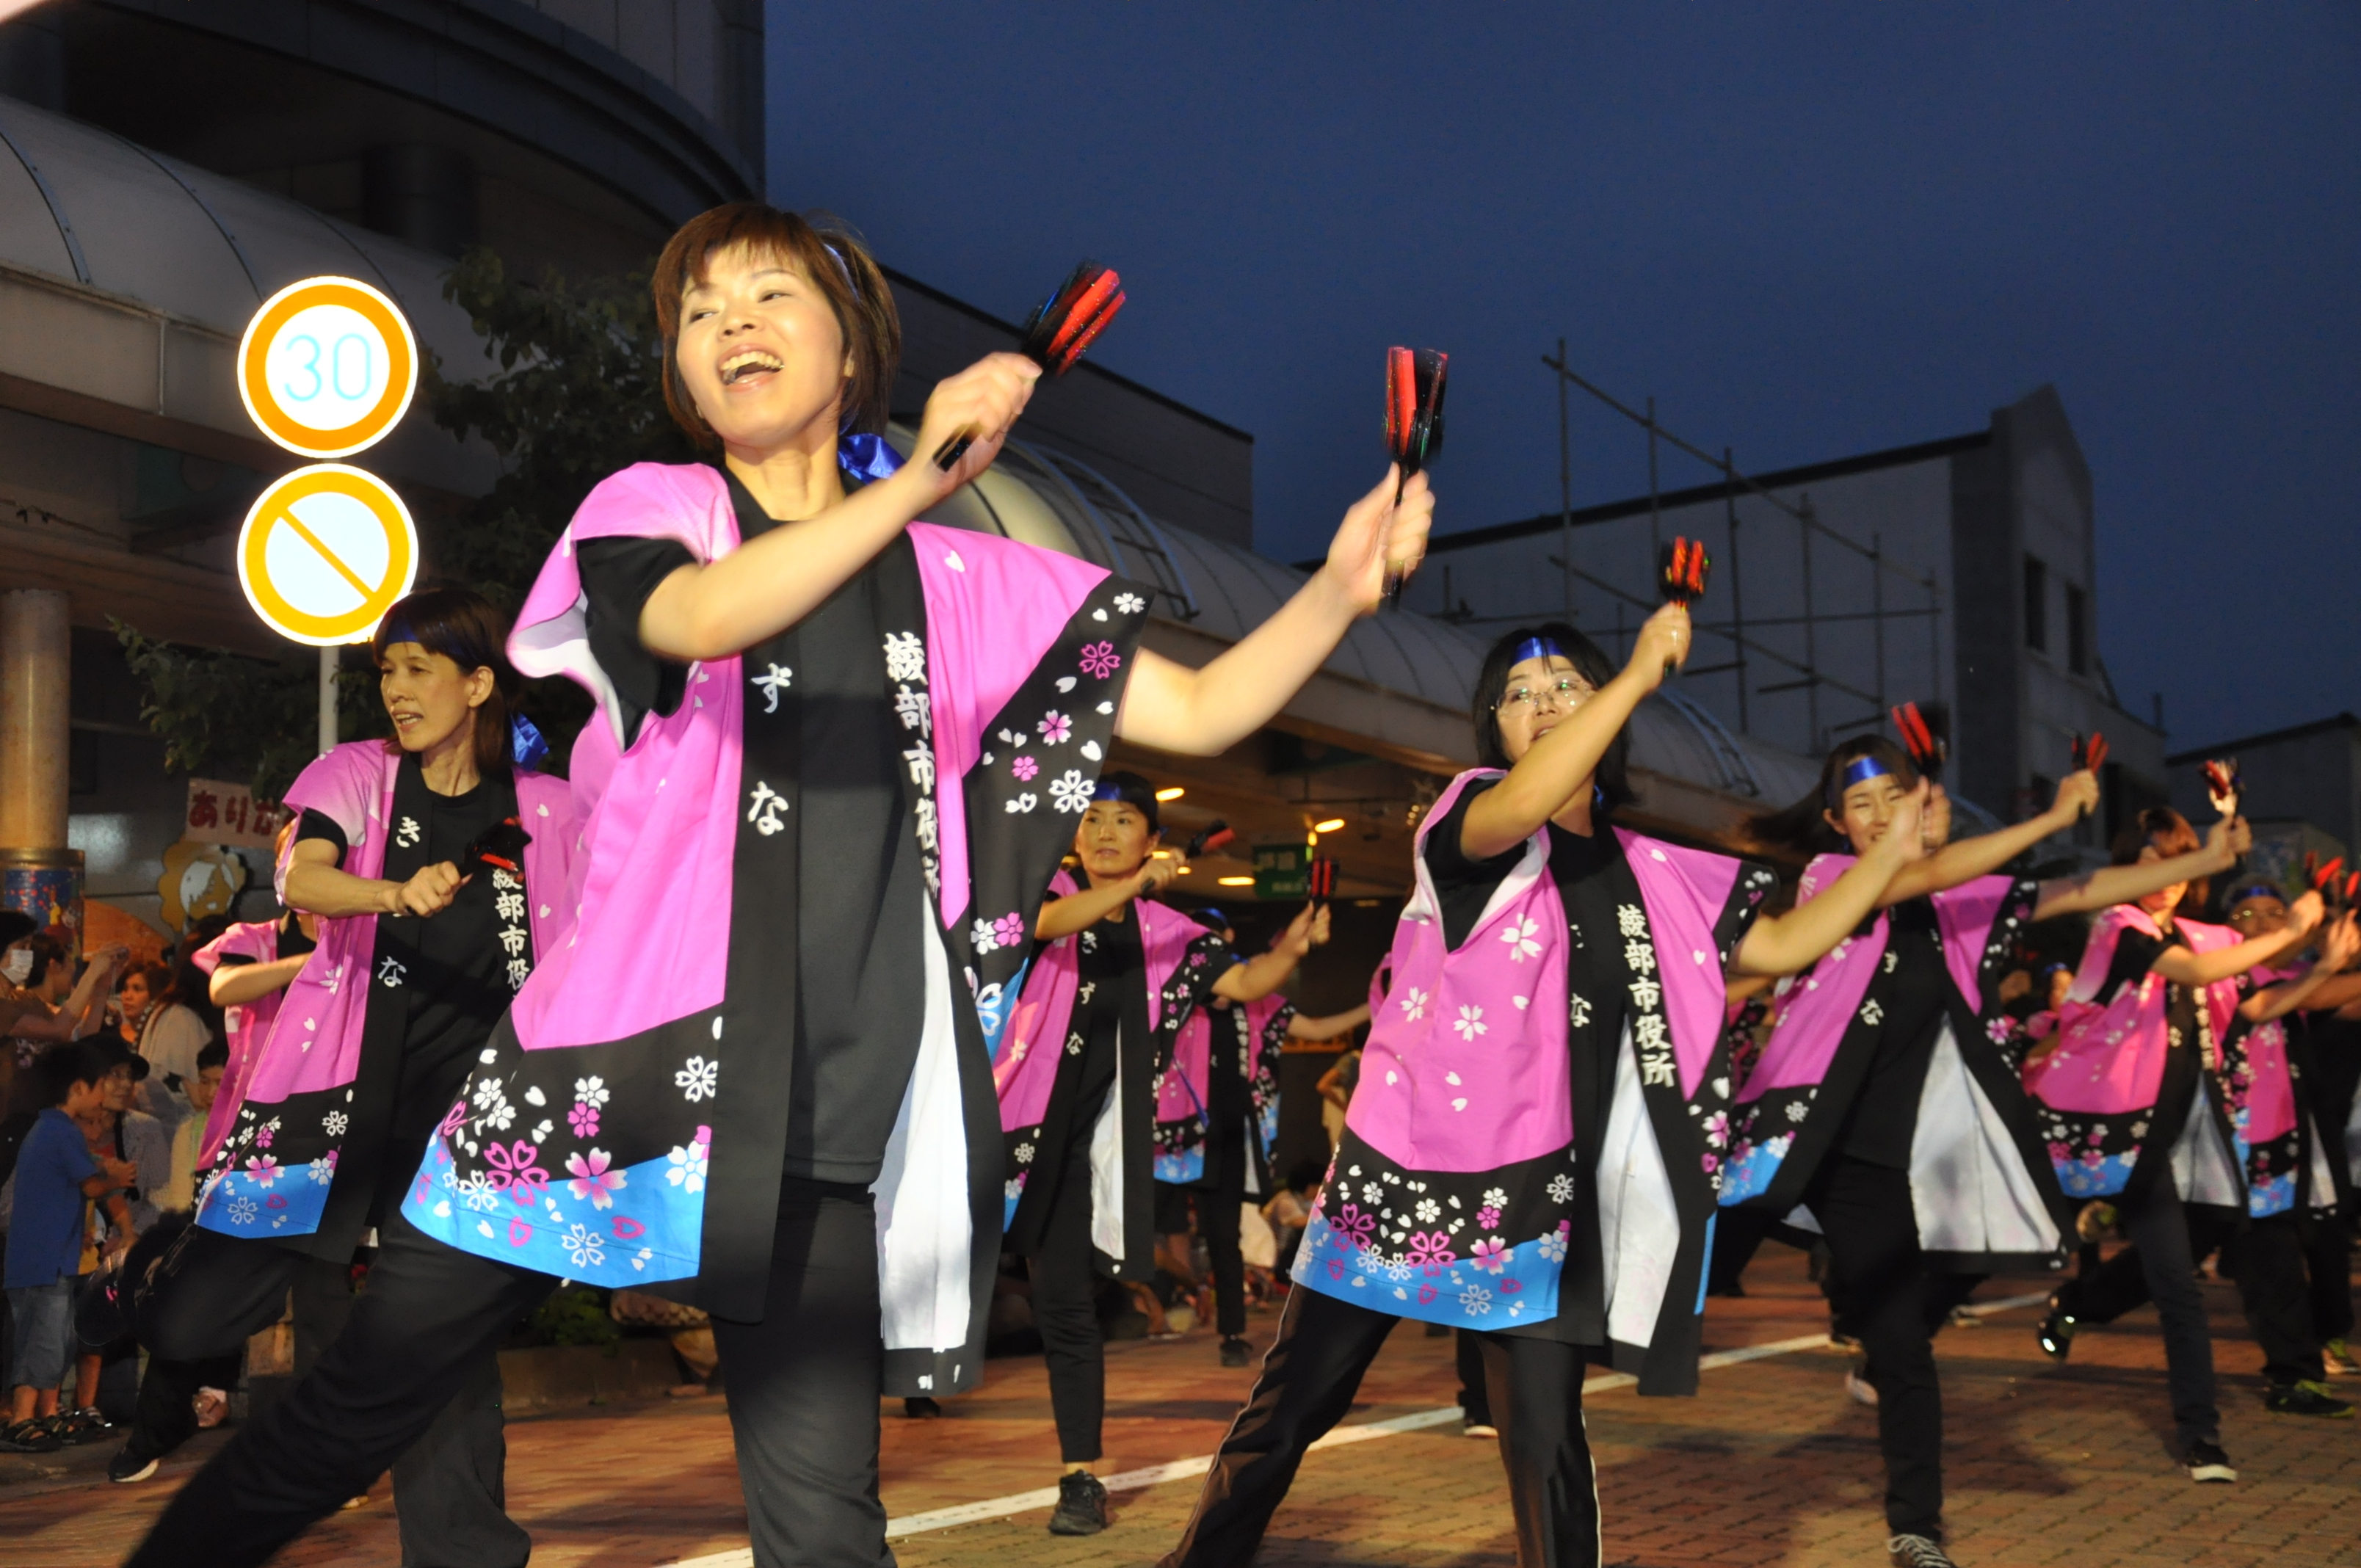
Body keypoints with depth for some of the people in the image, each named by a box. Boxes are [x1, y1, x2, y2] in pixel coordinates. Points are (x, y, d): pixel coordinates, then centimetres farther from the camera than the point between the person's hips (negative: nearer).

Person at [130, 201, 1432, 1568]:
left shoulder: (964, 584, 11)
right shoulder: (653, 511, 5)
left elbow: (1201, 713, 7)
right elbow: (702, 617, -19)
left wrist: (1343, 588, -10)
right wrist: (916, 484, -34)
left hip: (825, 1115, 1)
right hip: (615, 1058, -1)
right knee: (349, 1424, 4)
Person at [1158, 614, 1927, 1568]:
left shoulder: (1654, 878, 9)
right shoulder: (1466, 815, -3)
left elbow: (1782, 946, 11)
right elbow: (1517, 807, -27)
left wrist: (1889, 852, 2)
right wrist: (1640, 675, -26)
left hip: (1530, 1190, 2)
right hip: (1404, 1166, -2)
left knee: (1545, 1440, -2)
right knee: (1288, 1412, 5)